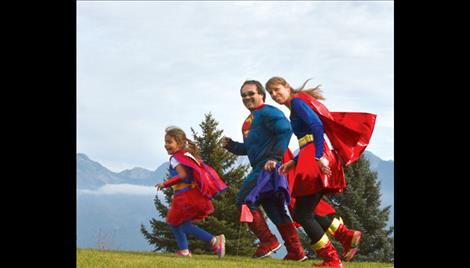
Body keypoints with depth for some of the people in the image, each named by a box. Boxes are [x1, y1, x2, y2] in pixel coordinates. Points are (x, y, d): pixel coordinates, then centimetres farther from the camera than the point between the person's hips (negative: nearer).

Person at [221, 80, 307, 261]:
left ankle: (268, 241, -6)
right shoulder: (249, 120, 23)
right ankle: (296, 252, 12)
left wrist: (275, 157, -25)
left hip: (269, 167, -10)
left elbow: (285, 131, -20)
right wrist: (231, 145, 13)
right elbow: (249, 148, 30)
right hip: (260, 169, 10)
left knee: (245, 200, -12)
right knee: (275, 210, 9)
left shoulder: (268, 112, -6)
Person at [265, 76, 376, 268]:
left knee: (302, 213, -5)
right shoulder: (296, 109, 25)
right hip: (311, 161, 10)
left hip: (316, 160, -10)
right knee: (302, 213, 12)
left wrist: (319, 157, -26)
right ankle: (348, 236, 12)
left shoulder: (297, 101, -3)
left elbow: (317, 125, -18)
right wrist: (293, 162, 17)